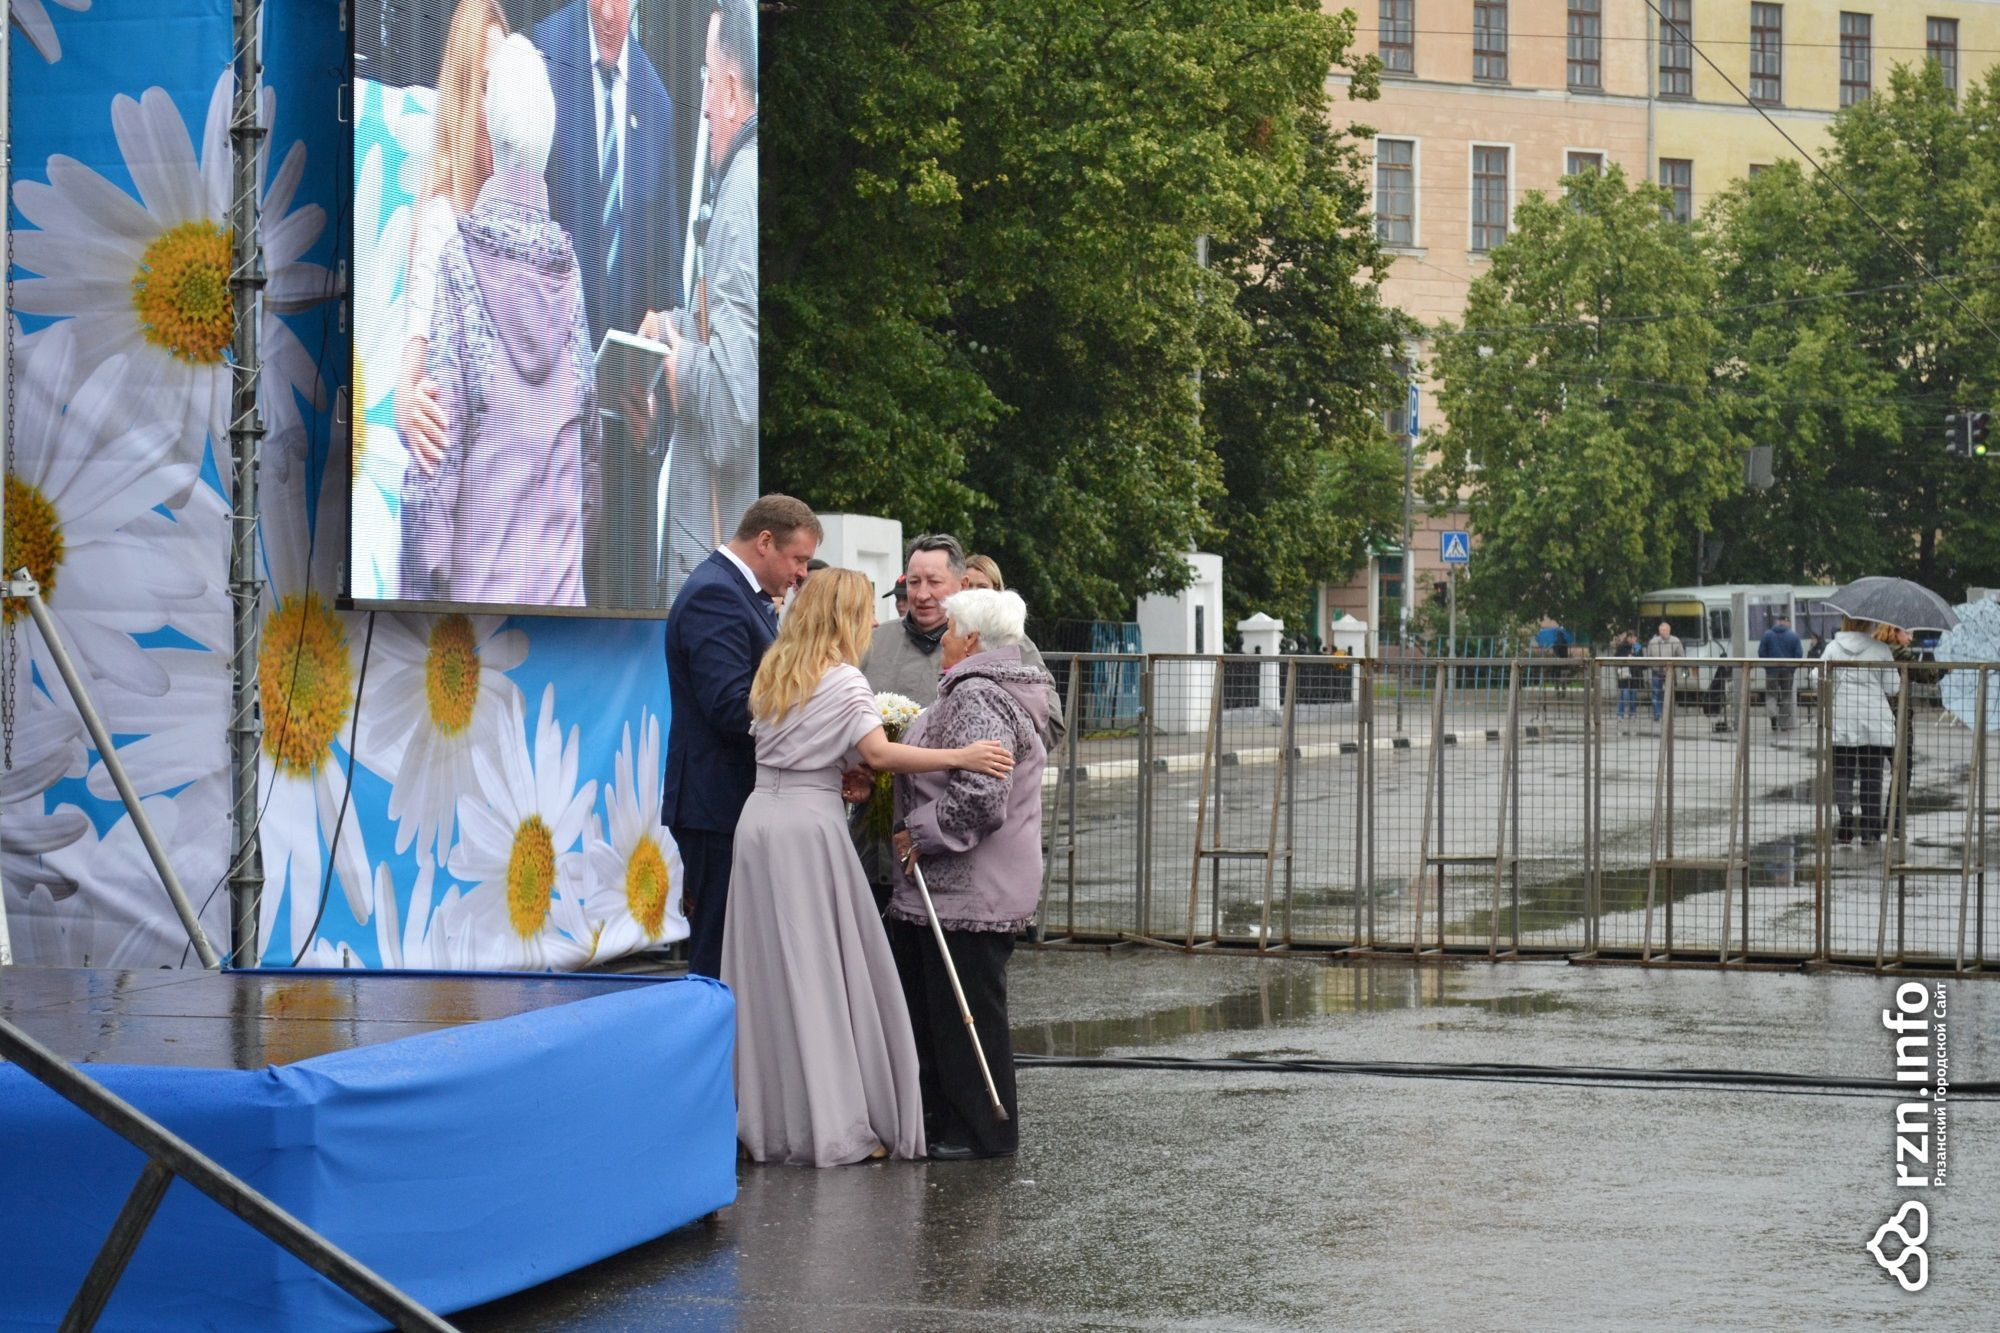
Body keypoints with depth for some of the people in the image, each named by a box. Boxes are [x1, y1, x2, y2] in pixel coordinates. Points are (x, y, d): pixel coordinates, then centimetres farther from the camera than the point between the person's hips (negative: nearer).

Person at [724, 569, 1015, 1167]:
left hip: (758, 819, 7)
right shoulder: (843, 681, -7)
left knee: (769, 969, 9)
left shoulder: (772, 673, 15)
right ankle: (833, 1124, -4)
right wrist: (960, 757, -20)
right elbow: (879, 753, -18)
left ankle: (767, 1118, 11)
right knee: (822, 975, -4)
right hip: (810, 822, -7)